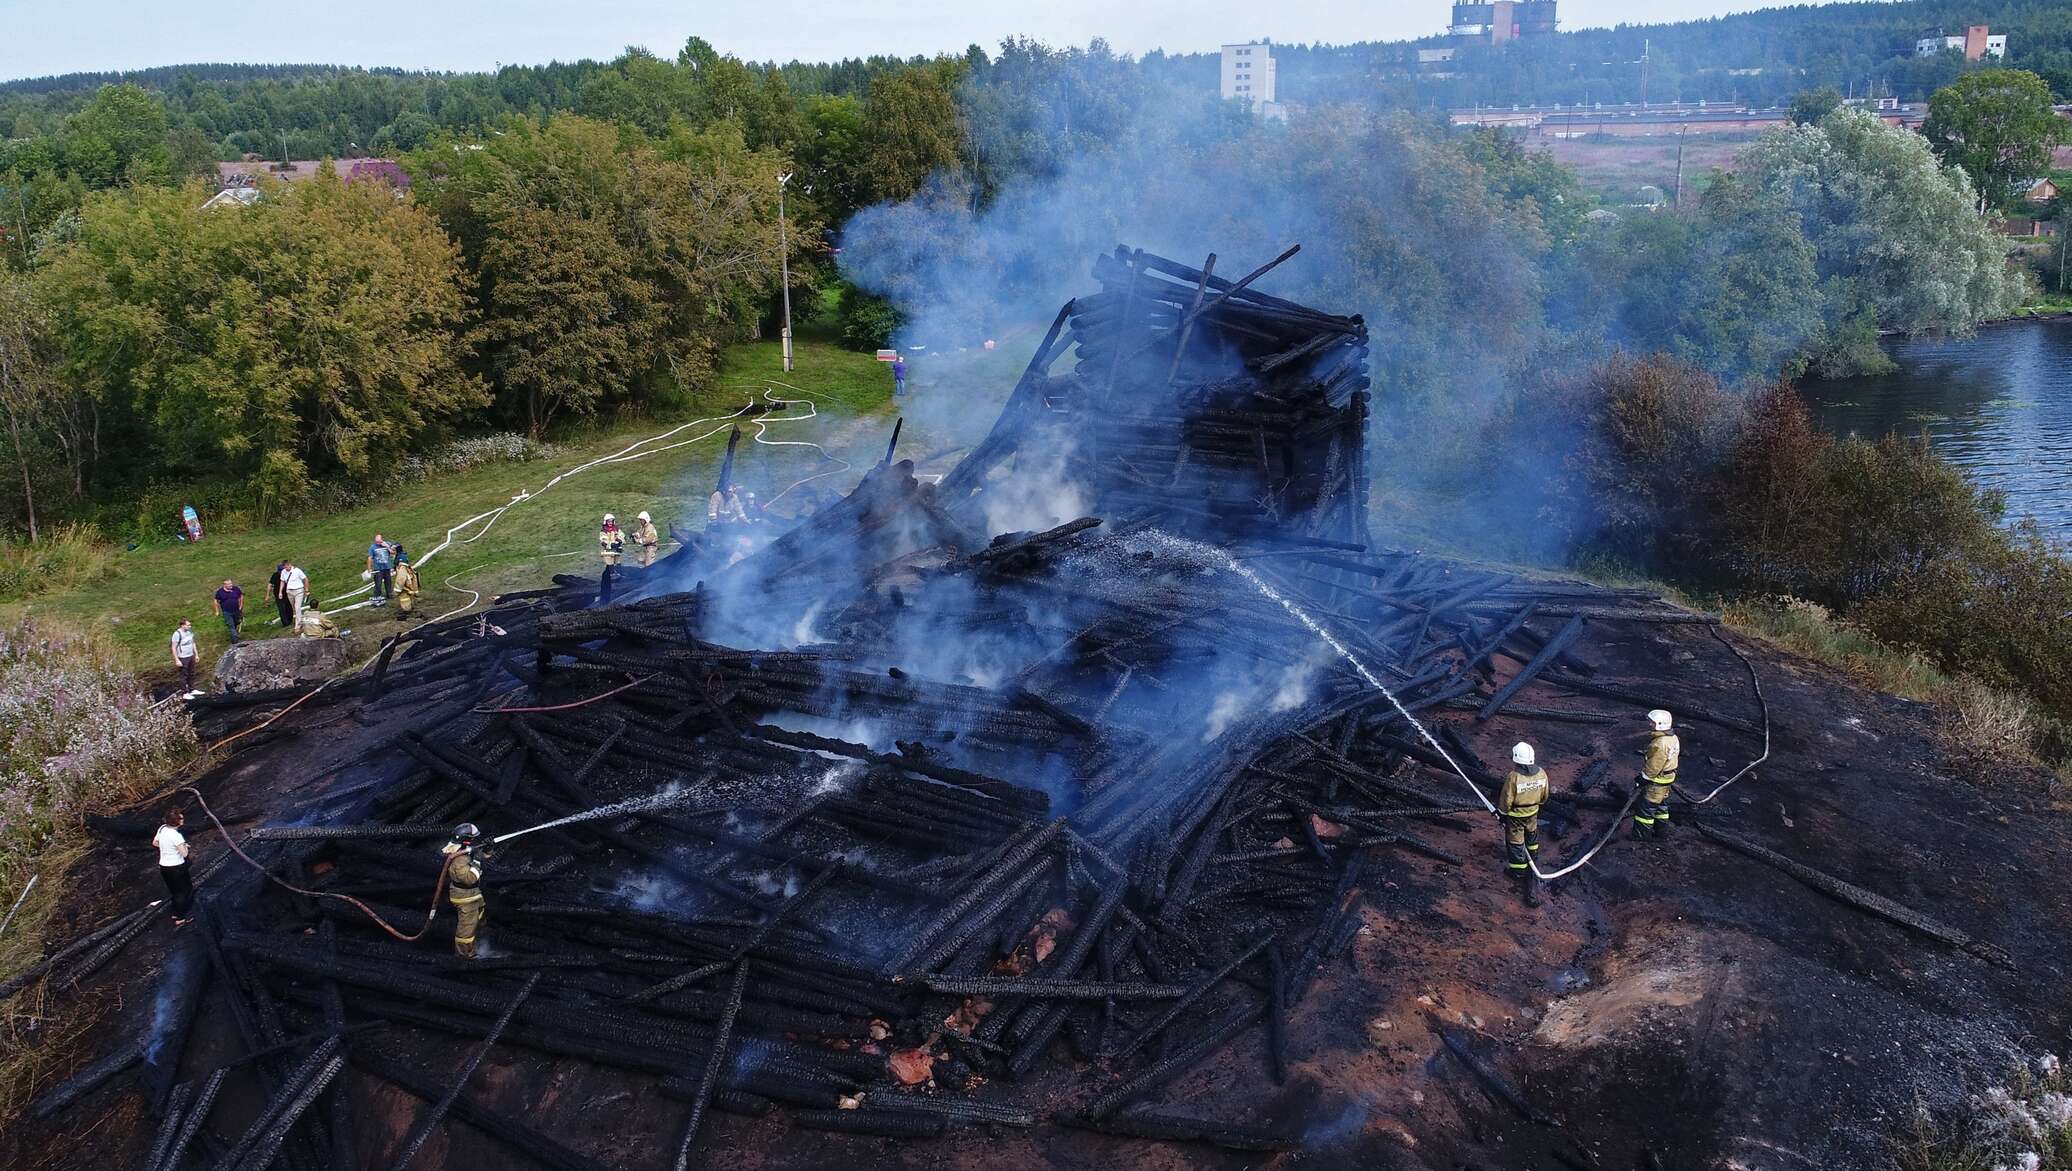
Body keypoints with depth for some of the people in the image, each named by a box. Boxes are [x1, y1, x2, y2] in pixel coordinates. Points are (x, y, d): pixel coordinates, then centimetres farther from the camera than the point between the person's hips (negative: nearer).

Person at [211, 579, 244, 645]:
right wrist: (217, 611, 1)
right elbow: (216, 601, 1)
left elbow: (241, 595, 11)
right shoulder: (220, 592, -11)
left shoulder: (236, 589, -7)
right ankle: (235, 641, -8)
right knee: (231, 626, -7)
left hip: (236, 611, 3)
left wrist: (241, 605, 7)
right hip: (226, 612, -3)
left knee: (236, 624, 16)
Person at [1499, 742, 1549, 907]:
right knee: (1531, 834, 31)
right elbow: (1544, 796, 1)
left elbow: (1506, 800, -21)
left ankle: (1519, 870, 23)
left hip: (1515, 815, -6)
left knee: (1515, 843, 12)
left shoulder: (1513, 777, -32)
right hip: (1533, 813, 6)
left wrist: (1502, 813, -3)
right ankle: (1532, 857, 54)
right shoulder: (1541, 774, -15)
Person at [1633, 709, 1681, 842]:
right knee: (1661, 806, 22)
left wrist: (1643, 777, -11)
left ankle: (1641, 835, 14)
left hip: (1657, 782, -9)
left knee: (1647, 807, 4)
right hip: (1668, 779, 10)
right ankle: (1662, 832, 33)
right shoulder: (1672, 738, 1)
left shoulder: (1659, 745, -30)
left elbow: (1653, 767, -26)